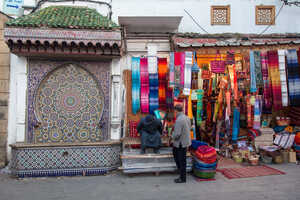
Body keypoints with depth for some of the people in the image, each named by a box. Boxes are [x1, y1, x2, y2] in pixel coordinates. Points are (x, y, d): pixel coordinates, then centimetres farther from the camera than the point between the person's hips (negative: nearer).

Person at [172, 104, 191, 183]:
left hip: (180, 143, -9)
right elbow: (189, 129, 13)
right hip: (186, 141, 9)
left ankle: (183, 178, 18)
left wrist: (173, 137, -7)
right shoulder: (187, 117, 4)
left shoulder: (179, 120, -24)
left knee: (182, 161, 4)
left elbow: (177, 134, -26)